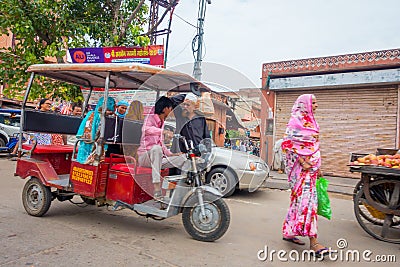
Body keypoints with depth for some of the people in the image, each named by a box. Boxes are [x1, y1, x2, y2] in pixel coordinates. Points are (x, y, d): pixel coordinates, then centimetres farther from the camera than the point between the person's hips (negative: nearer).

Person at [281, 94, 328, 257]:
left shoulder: (310, 121, 19)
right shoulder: (296, 121, -9)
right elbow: (287, 143, -16)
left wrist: (317, 167, 20)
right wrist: (302, 162, -19)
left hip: (311, 166, 9)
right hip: (301, 167, -9)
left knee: (299, 199, 12)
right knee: (307, 198, -12)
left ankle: (289, 232, 22)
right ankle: (313, 242, -10)